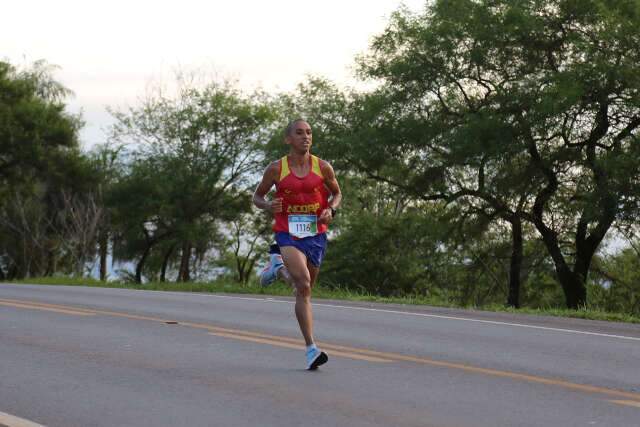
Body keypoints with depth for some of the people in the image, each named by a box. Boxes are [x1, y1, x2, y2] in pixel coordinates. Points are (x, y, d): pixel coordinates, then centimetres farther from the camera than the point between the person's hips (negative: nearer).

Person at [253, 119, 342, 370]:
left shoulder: (322, 168, 1)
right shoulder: (276, 169, -2)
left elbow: (336, 193, 17)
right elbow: (257, 196, 11)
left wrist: (331, 210, -5)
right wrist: (268, 206, -12)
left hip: (316, 234, 3)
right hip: (287, 234, -3)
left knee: (304, 290, 13)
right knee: (303, 283, -25)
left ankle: (279, 267, 46)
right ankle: (311, 348, -19)